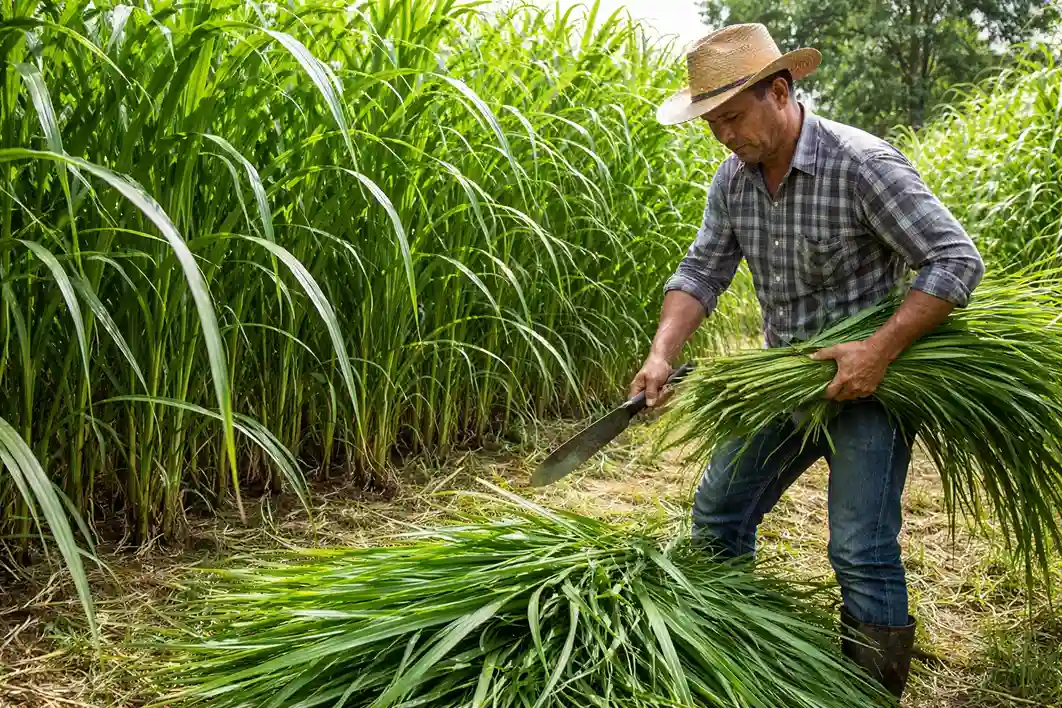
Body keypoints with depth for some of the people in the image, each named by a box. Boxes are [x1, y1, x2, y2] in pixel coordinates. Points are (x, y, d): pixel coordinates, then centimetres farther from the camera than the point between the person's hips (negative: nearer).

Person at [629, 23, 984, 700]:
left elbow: (958, 260, -21)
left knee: (862, 554, -9)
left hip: (866, 378, -7)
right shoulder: (734, 179, -1)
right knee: (717, 514, 13)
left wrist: (880, 351, -29)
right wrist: (662, 355, -15)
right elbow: (702, 271, 1)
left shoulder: (862, 164, -21)